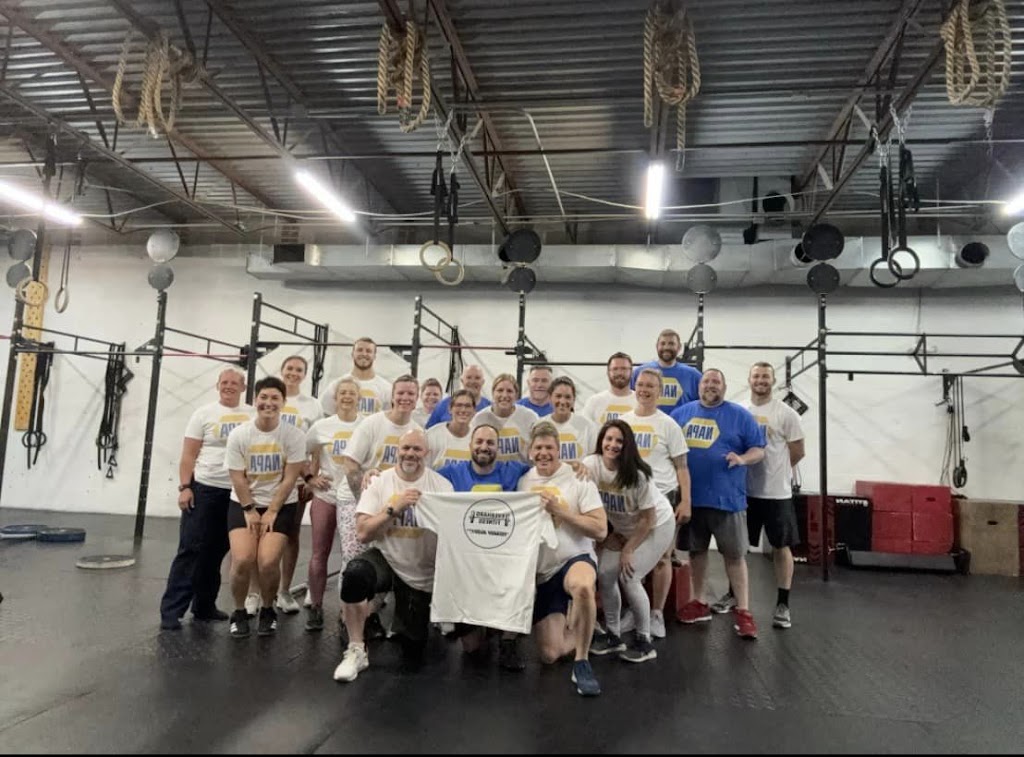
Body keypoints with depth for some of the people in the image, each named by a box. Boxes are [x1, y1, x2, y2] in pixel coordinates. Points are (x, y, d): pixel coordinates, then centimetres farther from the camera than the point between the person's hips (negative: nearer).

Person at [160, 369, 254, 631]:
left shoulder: (253, 415, 7)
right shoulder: (204, 414, -1)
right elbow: (188, 455, -3)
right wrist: (184, 487, -11)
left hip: (237, 492, 3)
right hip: (204, 489, -3)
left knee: (216, 552, 12)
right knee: (191, 550, -4)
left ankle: (204, 606, 24)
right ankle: (171, 610, 2)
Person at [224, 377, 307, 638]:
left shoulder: (294, 435, -11)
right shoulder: (238, 435, -7)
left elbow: (289, 479, -9)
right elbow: (238, 478, -4)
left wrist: (271, 512, -10)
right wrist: (250, 510, -7)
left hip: (281, 505, -1)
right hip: (243, 504, 1)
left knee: (268, 561, -16)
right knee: (242, 559, -16)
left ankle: (267, 611, 13)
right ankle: (239, 612, 10)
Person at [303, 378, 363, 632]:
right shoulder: (322, 426, 2)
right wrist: (311, 478, 1)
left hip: (356, 497, -2)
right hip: (325, 496, 2)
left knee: (354, 555, -9)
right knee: (320, 554, 10)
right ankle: (315, 607, 25)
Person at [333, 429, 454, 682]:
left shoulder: (442, 486, -5)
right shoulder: (379, 482, -6)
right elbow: (363, 534, -14)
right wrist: (394, 508, -24)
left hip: (422, 575, 1)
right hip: (386, 560, 0)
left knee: (413, 656, 5)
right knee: (354, 573, -36)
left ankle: (405, 617, 40)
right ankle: (356, 651, -16)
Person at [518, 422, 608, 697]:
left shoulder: (578, 478, -8)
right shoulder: (522, 481, 3)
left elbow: (600, 530, -14)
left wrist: (559, 510, -20)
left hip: (575, 559, -4)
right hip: (540, 573, 4)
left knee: (583, 587, -42)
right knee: (550, 655, 0)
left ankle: (582, 662, -20)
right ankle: (576, 632, 34)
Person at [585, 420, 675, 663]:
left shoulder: (637, 475, -30)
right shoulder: (591, 465, -19)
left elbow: (648, 519, -20)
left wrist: (628, 551, -16)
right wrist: (607, 535, -5)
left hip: (657, 526, -5)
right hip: (622, 528, 5)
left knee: (628, 577, -15)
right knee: (604, 574, -3)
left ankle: (644, 642, 4)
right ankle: (613, 636, 16)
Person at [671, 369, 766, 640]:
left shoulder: (740, 416, -1)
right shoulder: (682, 413, 8)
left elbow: (759, 450, -1)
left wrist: (742, 459, -21)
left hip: (726, 497, -3)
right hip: (691, 496, 3)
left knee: (734, 554, 2)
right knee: (696, 550, 15)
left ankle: (743, 611, 10)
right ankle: (699, 602, 28)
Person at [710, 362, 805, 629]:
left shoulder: (786, 413, -8)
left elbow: (797, 452, -2)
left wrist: (774, 471, 6)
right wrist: (748, 466, 4)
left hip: (776, 492, -3)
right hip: (744, 490, 4)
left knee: (781, 546, 5)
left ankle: (783, 605, 16)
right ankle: (734, 594, 30)